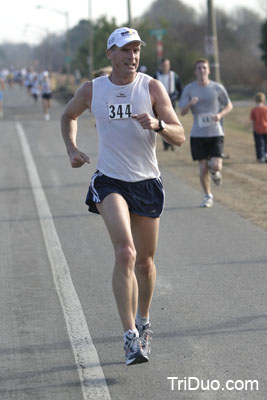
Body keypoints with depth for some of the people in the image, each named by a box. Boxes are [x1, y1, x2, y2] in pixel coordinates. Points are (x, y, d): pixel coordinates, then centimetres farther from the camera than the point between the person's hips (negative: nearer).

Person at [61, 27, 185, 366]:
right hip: (110, 181, -1)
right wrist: (72, 150, 5)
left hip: (147, 183, 2)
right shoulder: (92, 90, -1)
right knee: (125, 253, -21)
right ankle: (130, 337, -20)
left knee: (144, 261, 12)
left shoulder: (152, 88, -4)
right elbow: (68, 116, 21)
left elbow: (179, 137, -8)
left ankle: (143, 322, 38)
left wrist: (157, 124, -28)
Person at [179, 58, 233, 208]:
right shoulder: (189, 89, 2)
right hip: (198, 134, 1)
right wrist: (190, 104, -22)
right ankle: (208, 196, 20)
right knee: (203, 168, 1)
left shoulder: (217, 88, 1)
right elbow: (183, 112, 0)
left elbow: (229, 105, 12)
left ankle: (215, 172, 25)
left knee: (216, 166, -13)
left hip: (215, 132, -1)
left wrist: (220, 115, -8)